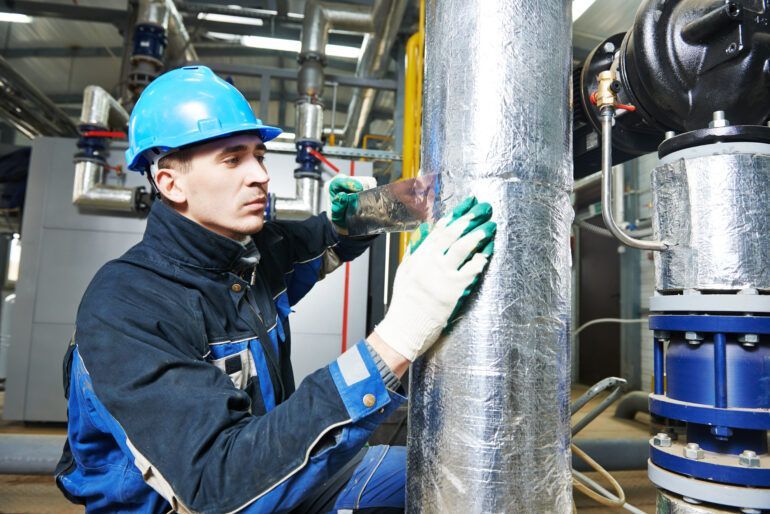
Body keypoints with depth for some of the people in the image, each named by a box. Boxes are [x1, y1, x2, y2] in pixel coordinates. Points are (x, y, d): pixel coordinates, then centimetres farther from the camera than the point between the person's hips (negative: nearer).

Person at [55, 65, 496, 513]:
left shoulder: (257, 249, -7)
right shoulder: (124, 308, -27)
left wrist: (353, 213, -11)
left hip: (271, 475, 6)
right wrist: (396, 339, -45)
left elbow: (325, 240, 14)